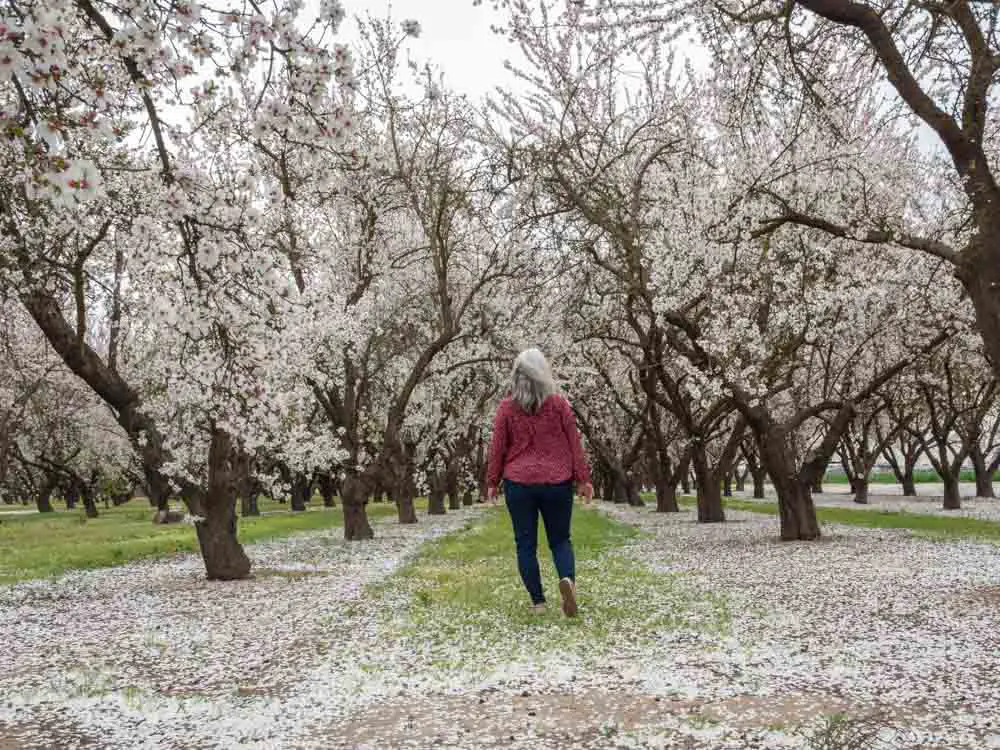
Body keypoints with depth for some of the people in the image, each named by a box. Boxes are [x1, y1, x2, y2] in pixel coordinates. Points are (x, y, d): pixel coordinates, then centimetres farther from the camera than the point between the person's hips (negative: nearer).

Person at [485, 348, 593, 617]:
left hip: (518, 484, 0)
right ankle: (568, 579, -15)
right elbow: (574, 444, 0)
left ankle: (538, 601, 8)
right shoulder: (559, 404, -2)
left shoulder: (506, 407, -3)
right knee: (560, 540, 12)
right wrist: (583, 479, 4)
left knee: (526, 544, 9)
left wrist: (492, 482, 9)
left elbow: (497, 448, 0)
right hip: (557, 484, 1)